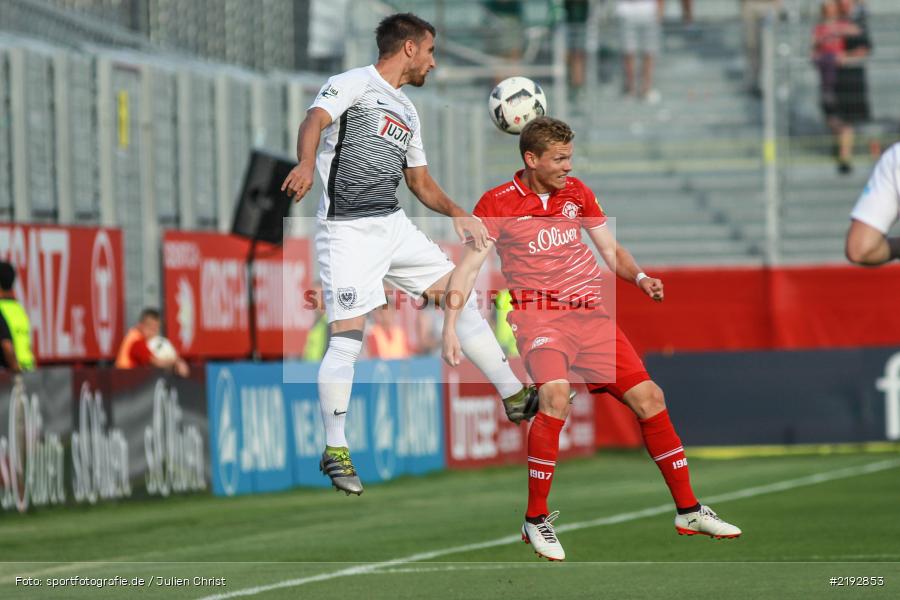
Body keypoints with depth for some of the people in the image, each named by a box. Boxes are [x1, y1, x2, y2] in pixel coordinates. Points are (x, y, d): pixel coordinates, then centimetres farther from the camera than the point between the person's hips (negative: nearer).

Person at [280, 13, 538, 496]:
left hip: (394, 226, 8)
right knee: (348, 336, -13)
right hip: (348, 232, -8)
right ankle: (334, 452, -8)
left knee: (461, 297, 7)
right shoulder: (354, 85, -4)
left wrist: (456, 214, 16)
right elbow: (314, 121, -23)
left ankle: (514, 396, 18)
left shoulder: (406, 112, 22)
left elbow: (421, 182, 31)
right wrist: (307, 164, -43)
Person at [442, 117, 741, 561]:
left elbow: (610, 249, 19)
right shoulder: (497, 204, -4)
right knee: (555, 395, -31)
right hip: (539, 315, -5)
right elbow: (467, 267, -6)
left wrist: (640, 278, -2)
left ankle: (688, 511, 14)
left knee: (648, 397, 0)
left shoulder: (576, 192, 10)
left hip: (592, 314, 5)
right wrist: (450, 327, -17)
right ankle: (536, 520, -19)